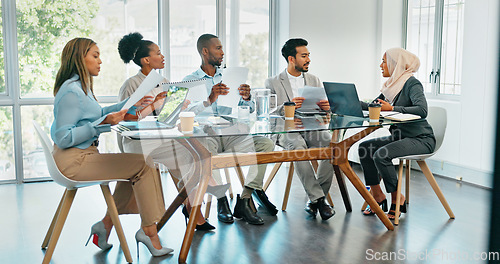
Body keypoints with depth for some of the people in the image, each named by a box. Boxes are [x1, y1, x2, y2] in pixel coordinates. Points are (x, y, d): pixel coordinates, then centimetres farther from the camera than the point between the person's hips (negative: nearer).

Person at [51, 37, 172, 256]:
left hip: (83, 156, 10)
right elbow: (63, 138, -22)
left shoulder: (81, 87, 13)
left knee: (137, 167, 10)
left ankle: (106, 224, 12)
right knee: (143, 166, -11)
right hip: (73, 160, -10)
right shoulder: (71, 91, -18)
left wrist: (131, 105, 21)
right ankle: (149, 231, -1)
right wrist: (102, 123, -25)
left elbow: (98, 114, 26)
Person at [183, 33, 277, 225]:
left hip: (231, 134, 4)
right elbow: (186, 112, -8)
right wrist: (209, 100, -25)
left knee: (266, 143, -21)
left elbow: (249, 110, 16)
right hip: (205, 135, -3)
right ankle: (222, 200, -23)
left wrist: (246, 98, -8)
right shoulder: (190, 81, 9)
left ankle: (244, 200, -22)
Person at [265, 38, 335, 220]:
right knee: (298, 146, -37)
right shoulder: (273, 83, 7)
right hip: (287, 130, -3)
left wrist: (325, 107, -10)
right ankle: (318, 198, -28)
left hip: (313, 129, 3)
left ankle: (315, 197, -18)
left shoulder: (315, 80, 20)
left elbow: (324, 110, 16)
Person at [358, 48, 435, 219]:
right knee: (364, 147, -6)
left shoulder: (412, 83, -14)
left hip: (421, 139, -9)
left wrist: (392, 109, -31)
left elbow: (422, 110, -30)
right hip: (400, 136, 9)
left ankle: (397, 198, -8)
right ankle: (377, 194, 2)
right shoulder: (392, 84, 12)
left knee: (381, 154, -28)